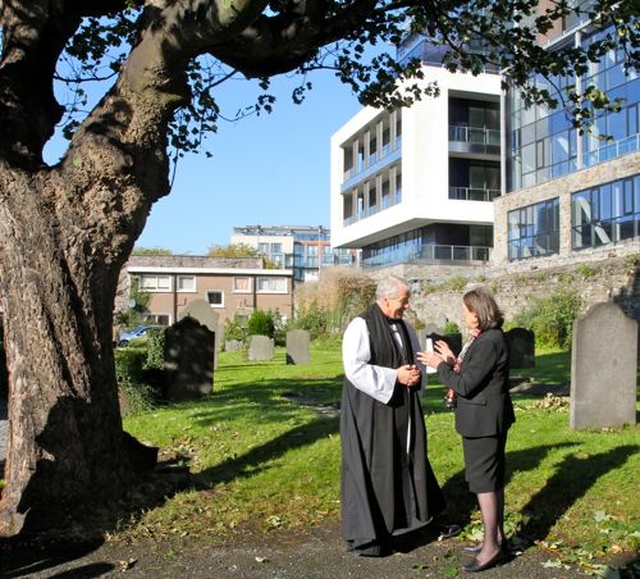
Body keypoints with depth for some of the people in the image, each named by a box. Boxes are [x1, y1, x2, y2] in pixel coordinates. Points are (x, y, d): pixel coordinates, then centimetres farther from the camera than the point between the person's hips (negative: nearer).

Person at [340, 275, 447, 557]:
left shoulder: (404, 327, 8)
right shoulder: (361, 327, -15)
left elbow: (417, 358, 18)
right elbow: (354, 368, -22)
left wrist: (416, 373, -6)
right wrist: (394, 376, -21)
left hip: (401, 407, 7)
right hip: (371, 409, -7)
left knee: (407, 461, 16)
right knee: (371, 467, 1)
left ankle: (419, 514, 31)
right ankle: (365, 535, 13)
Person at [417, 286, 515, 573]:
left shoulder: (489, 342, -23)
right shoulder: (485, 337, 9)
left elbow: (465, 385, -22)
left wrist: (441, 366, -11)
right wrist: (454, 363, 6)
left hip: (484, 420, -10)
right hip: (487, 419, 10)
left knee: (483, 481, -2)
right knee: (493, 479, 18)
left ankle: (491, 547, 8)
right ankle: (496, 536, 30)